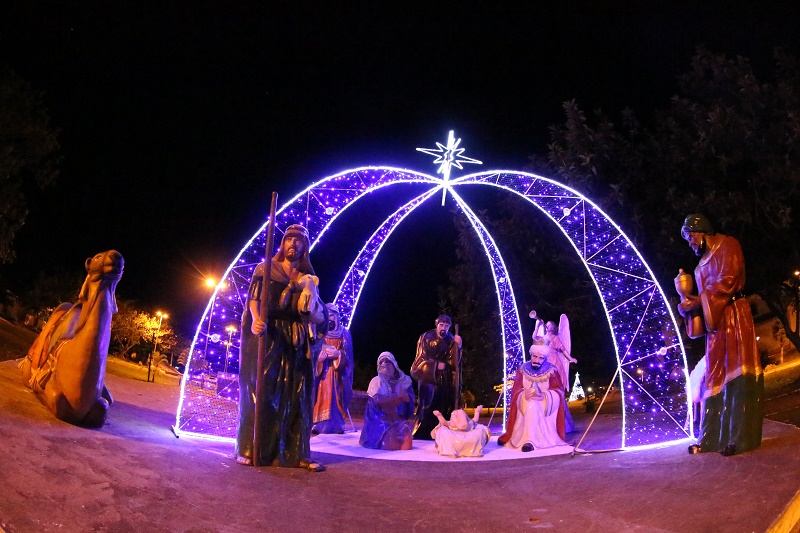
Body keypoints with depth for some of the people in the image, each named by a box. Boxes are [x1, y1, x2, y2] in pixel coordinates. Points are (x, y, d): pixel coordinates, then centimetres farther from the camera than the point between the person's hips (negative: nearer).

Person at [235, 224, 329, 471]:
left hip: (296, 342, 3)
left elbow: (320, 316, 13)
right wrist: (256, 320, -24)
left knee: (295, 395, -1)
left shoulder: (308, 278, 16)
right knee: (261, 390, -7)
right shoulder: (266, 268, 7)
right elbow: (253, 299, -7)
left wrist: (311, 295, -5)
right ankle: (250, 449, -3)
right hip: (267, 336, -3)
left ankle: (296, 453, 0)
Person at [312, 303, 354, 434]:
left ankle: (337, 424, -5)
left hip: (337, 372, 0)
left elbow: (348, 355, 3)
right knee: (322, 397, -10)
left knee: (336, 397, -7)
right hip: (321, 370, 0)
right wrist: (318, 357, -19)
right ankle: (318, 423, -11)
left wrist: (338, 354, -18)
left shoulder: (344, 333, 8)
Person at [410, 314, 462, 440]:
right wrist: (436, 365, -14)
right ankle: (422, 433, -8)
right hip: (428, 376, -3)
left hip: (444, 379, 3)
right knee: (428, 403, -13)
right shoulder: (426, 338, -2)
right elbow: (421, 358, -4)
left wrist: (457, 346, -18)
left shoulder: (451, 340, 4)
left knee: (443, 405, -5)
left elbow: (454, 361, -5)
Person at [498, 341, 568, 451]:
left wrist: (544, 395, -27)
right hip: (525, 404, 1)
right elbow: (516, 391, -1)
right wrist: (524, 394, -25)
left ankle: (531, 441, -35)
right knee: (531, 405, -34)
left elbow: (559, 392, -8)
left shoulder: (551, 371, -2)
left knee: (533, 406, -34)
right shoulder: (523, 369, 3)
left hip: (546, 404, -1)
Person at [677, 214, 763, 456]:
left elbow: (726, 281, -15)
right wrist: (691, 302, -1)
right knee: (714, 378, 6)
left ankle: (739, 437, -10)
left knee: (735, 373, -10)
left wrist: (698, 301, -13)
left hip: (732, 317, -8)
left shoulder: (727, 245, -2)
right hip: (715, 321, 8)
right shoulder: (705, 259, 21)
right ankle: (713, 437, 9)